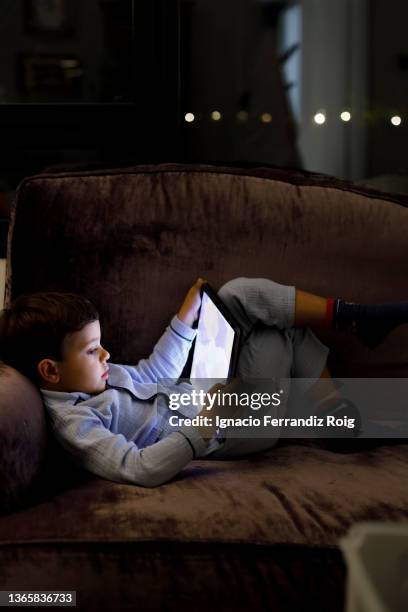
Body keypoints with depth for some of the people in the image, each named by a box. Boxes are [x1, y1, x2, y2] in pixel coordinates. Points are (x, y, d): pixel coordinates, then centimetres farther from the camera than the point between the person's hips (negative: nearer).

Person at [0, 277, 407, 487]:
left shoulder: (88, 376, 5)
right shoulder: (74, 422, -26)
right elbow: (137, 470, -39)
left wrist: (186, 317, 14)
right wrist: (203, 427, -44)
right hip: (235, 429, -10)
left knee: (237, 293, 3)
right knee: (281, 334, -4)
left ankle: (350, 315, 3)